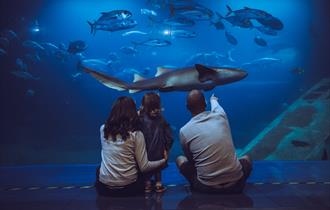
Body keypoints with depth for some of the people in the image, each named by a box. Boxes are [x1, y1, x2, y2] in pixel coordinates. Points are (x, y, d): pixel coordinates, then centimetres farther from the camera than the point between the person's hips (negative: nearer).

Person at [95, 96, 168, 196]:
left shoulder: (103, 129, -2)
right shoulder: (136, 134, -12)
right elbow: (144, 167, -10)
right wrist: (163, 161, 8)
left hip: (104, 187, 2)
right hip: (129, 187, -1)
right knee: (140, 171, 31)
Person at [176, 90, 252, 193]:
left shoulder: (184, 131, -8)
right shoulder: (220, 116, -1)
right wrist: (213, 100, 49)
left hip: (206, 187, -1)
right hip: (234, 184, 2)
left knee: (180, 159, 20)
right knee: (246, 159, 32)